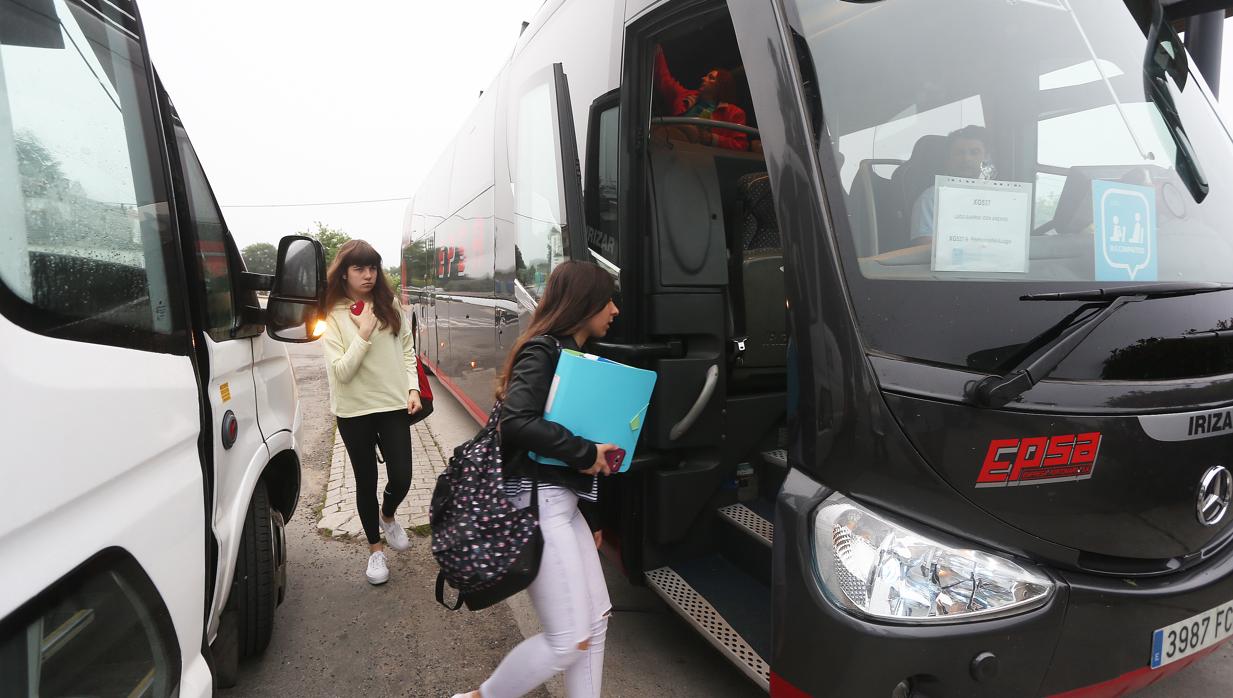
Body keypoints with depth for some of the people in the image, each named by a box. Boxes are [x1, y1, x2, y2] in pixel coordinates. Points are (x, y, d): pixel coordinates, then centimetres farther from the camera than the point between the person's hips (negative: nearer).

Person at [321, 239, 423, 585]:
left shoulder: (389, 304, 2)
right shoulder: (333, 316, -7)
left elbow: (407, 349, 9)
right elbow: (341, 372, -14)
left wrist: (412, 388, -1)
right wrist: (364, 333, -22)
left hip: (393, 404, 2)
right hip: (354, 410, -2)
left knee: (401, 478, 1)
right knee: (366, 481, 9)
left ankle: (387, 516, 36)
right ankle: (375, 549, 28)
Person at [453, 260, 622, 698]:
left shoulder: (575, 354, 14)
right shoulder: (543, 351, -13)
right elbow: (517, 422, -27)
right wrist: (587, 452, -19)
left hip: (564, 502, 10)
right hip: (538, 503, -10)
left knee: (595, 623, 13)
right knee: (567, 641, -2)